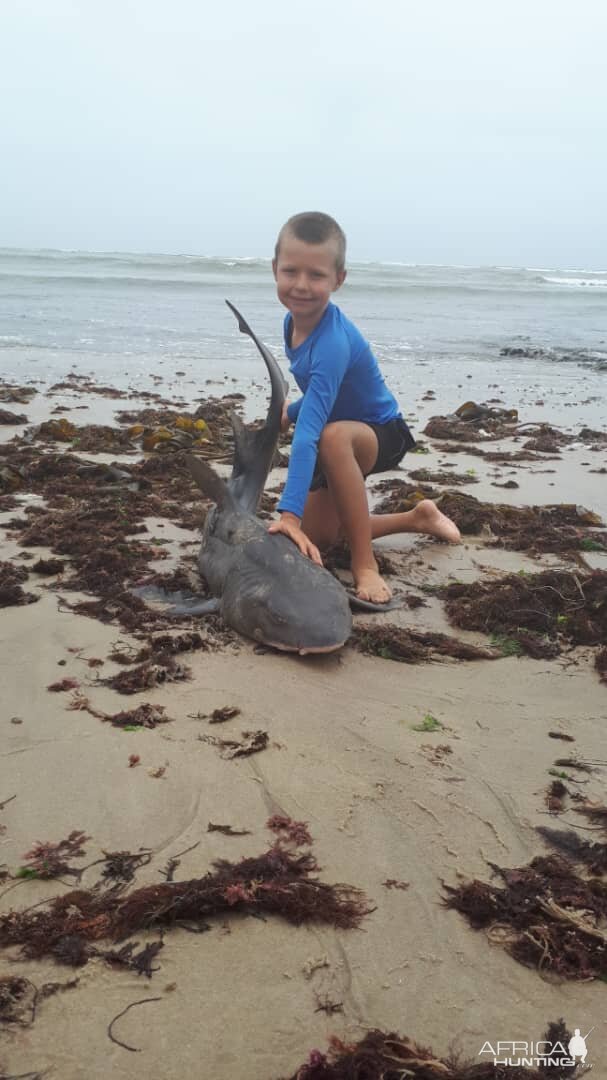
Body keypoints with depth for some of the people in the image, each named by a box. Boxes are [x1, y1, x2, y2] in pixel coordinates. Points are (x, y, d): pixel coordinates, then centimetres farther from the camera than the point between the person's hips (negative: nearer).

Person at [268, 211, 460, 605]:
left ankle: (364, 562, -28)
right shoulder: (294, 320, -10)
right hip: (343, 428, 9)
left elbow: (309, 434, -44)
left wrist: (290, 513, -47)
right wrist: (291, 413, 19)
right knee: (318, 537, 9)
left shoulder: (332, 342, -36)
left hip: (384, 434, -9)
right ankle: (418, 518, 31)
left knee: (334, 436, -43)